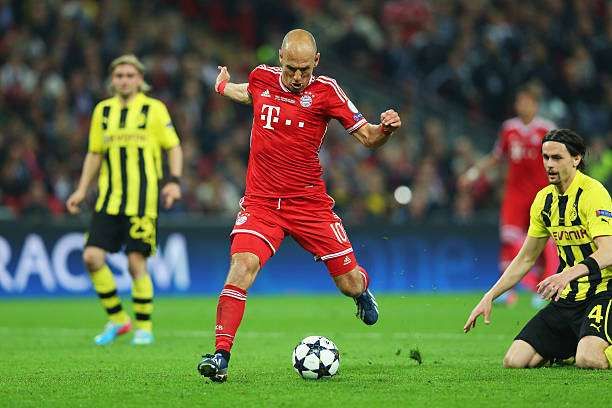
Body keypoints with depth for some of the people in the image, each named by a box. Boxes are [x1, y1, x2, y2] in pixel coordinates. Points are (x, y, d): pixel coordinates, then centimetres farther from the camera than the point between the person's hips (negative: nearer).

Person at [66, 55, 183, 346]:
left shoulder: (154, 109, 1)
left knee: (136, 263, -7)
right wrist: (82, 190, 13)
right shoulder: (102, 111, 12)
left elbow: (174, 147, 4)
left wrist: (174, 181, -10)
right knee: (92, 257, -8)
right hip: (108, 199, 4)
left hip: (142, 200, -4)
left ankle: (144, 327, 9)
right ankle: (117, 319, 8)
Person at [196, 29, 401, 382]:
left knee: (350, 284, 4)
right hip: (261, 202, 1)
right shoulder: (261, 78, 2)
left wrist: (386, 129, -24)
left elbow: (367, 137, -5)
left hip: (310, 203, -1)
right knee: (243, 265, -25)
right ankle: (221, 355, -24)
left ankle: (362, 287, 45)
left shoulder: (325, 91, -7)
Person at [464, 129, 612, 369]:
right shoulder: (544, 199, 9)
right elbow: (526, 259, 18)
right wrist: (489, 297, 10)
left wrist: (569, 273, -42)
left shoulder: (593, 192, -14)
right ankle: (565, 353, 18)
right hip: (567, 297, 7)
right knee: (513, 362, -7)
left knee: (588, 360, -33)